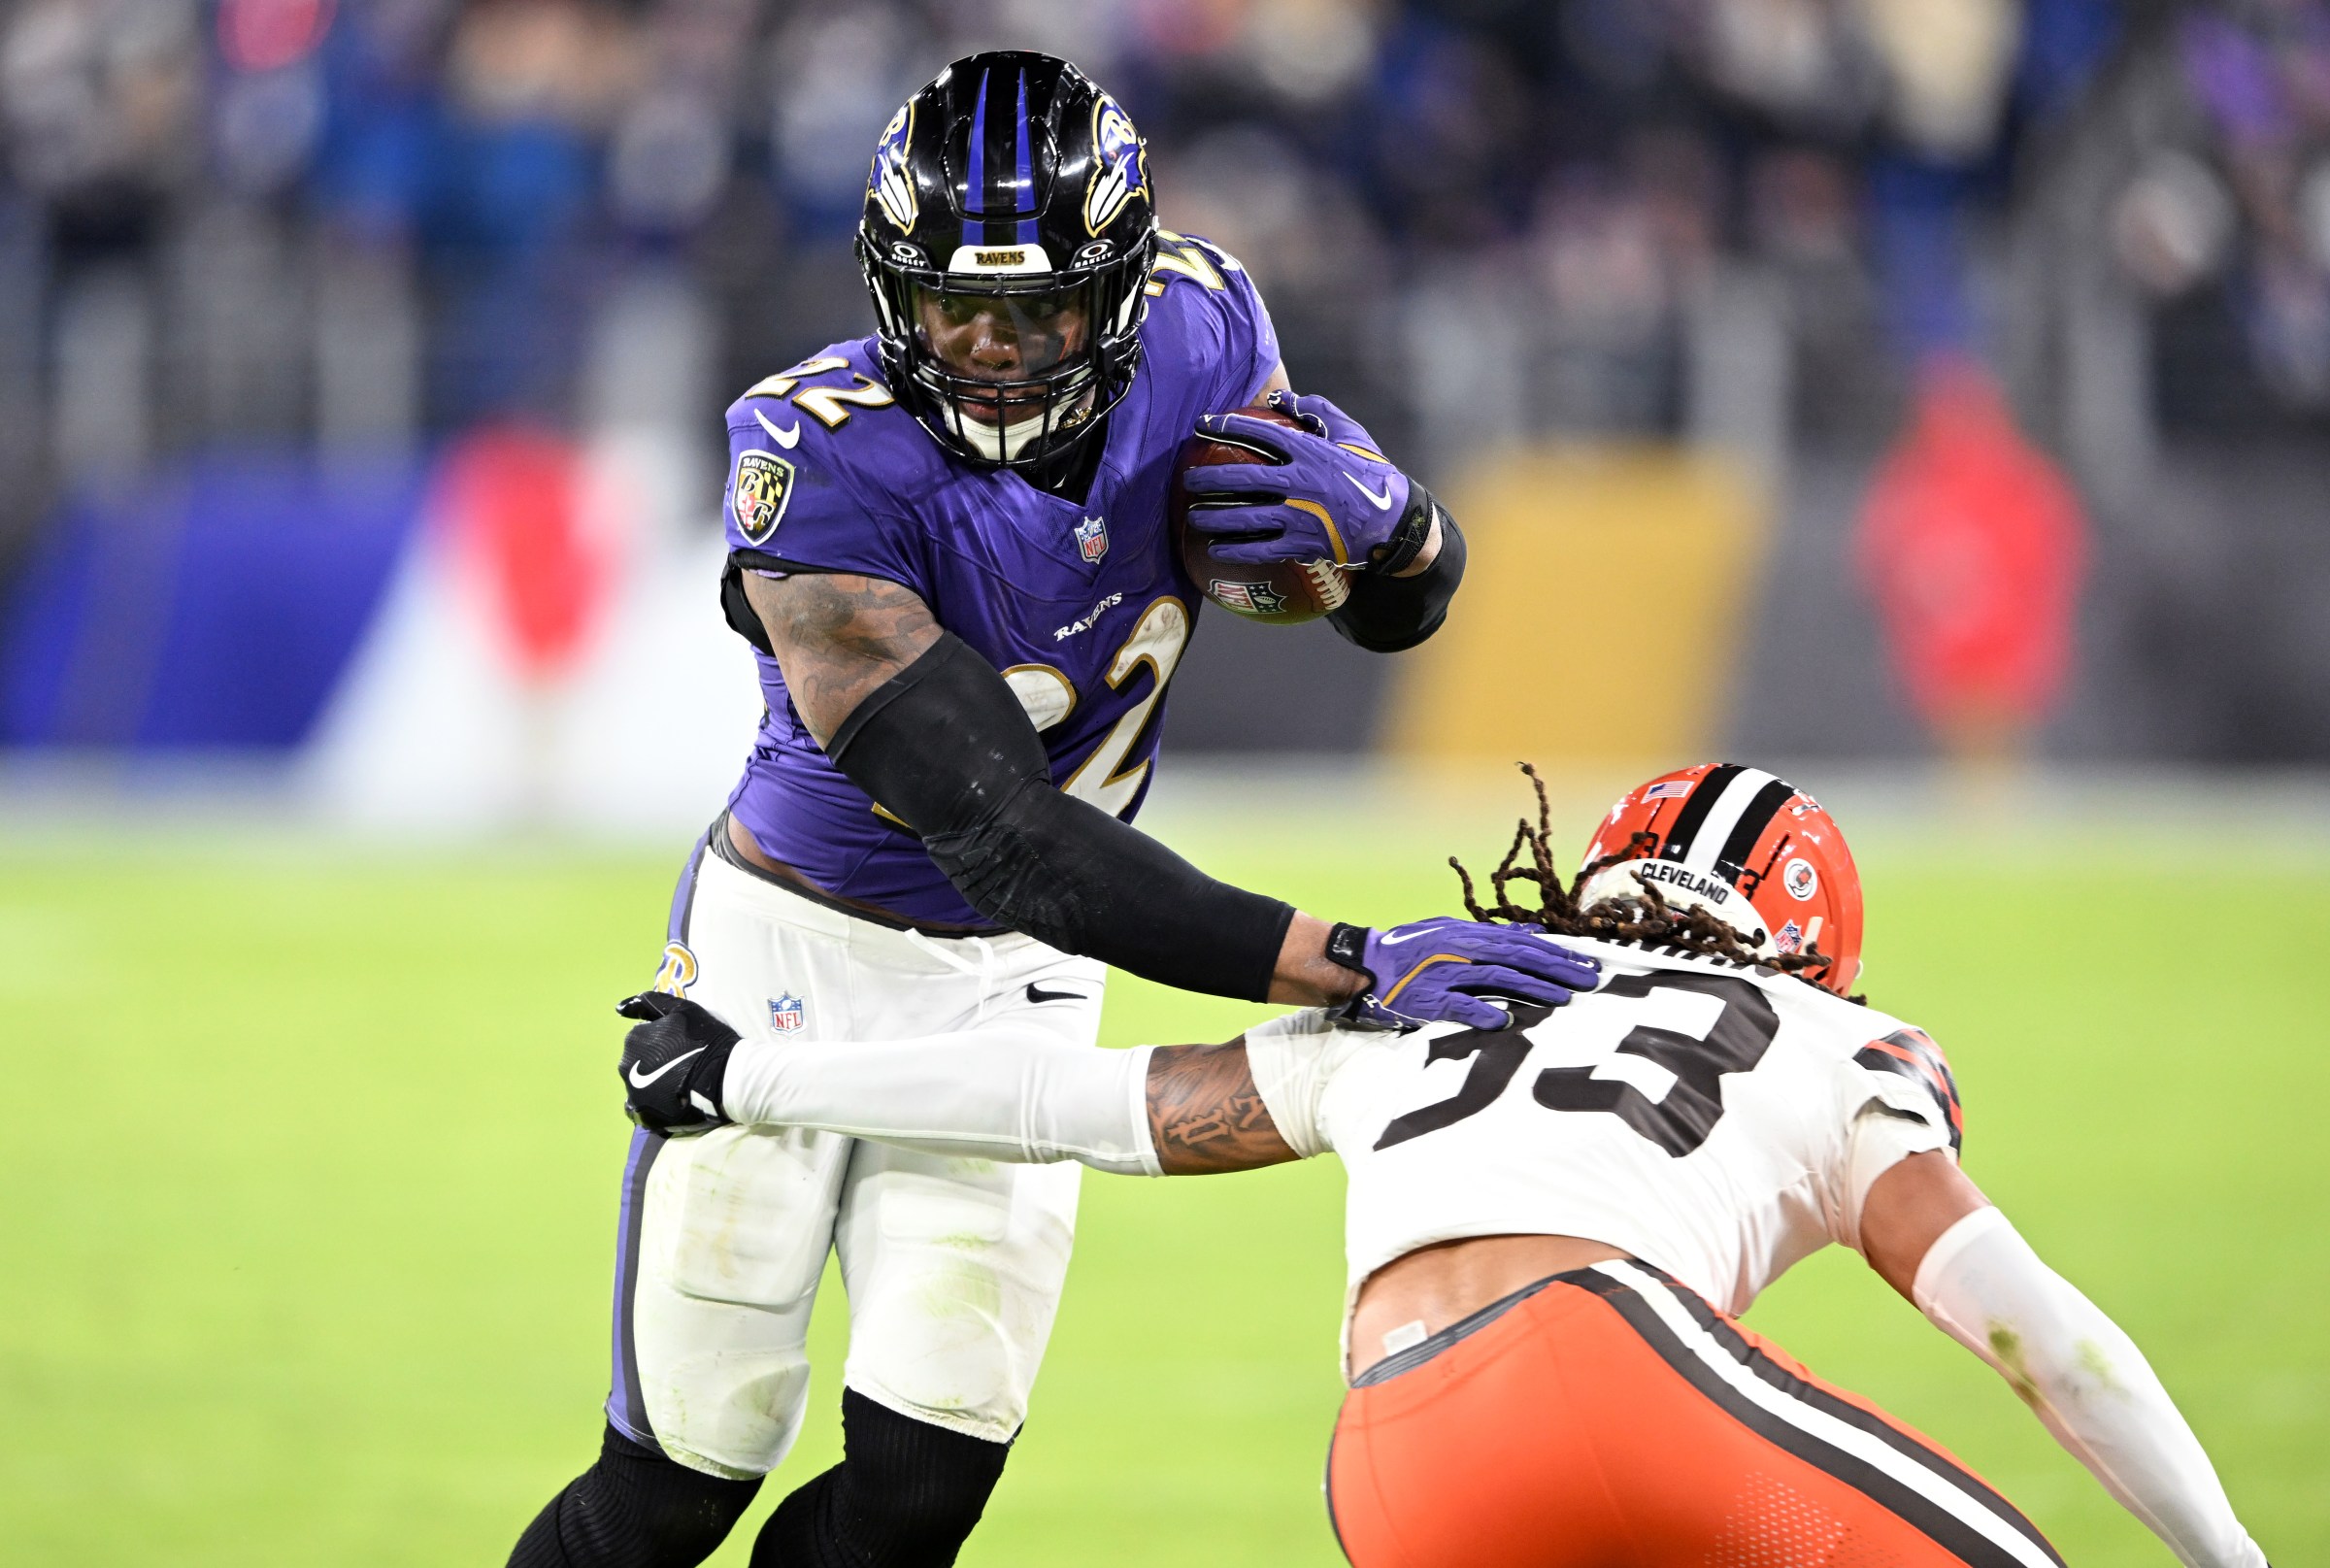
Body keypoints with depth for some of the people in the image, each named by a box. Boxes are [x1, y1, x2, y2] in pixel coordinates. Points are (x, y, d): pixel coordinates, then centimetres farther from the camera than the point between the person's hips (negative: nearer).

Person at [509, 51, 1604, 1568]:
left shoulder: (1194, 334, -14)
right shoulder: (825, 466, -30)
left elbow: (1406, 604, 2)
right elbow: (1006, 841, -35)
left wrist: (1385, 515, -26)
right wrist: (1354, 963, -43)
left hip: (1010, 986, 4)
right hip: (791, 947, -4)